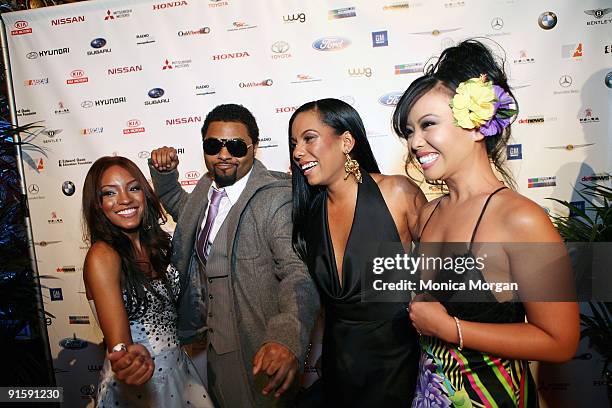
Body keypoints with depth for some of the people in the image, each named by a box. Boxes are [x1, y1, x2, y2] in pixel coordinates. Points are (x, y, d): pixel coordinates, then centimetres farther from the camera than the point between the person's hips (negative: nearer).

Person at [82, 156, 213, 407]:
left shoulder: (155, 243, 0)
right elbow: (117, 339, -29)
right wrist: (127, 356, -52)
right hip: (136, 382, -6)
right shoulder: (102, 256, -20)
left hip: (179, 368, 6)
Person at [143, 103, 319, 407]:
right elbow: (180, 207, 24)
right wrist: (163, 172, 5)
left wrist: (287, 338, -52)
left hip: (260, 352, -7)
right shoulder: (206, 188, 2)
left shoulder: (278, 197, -23)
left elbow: (298, 272, -35)